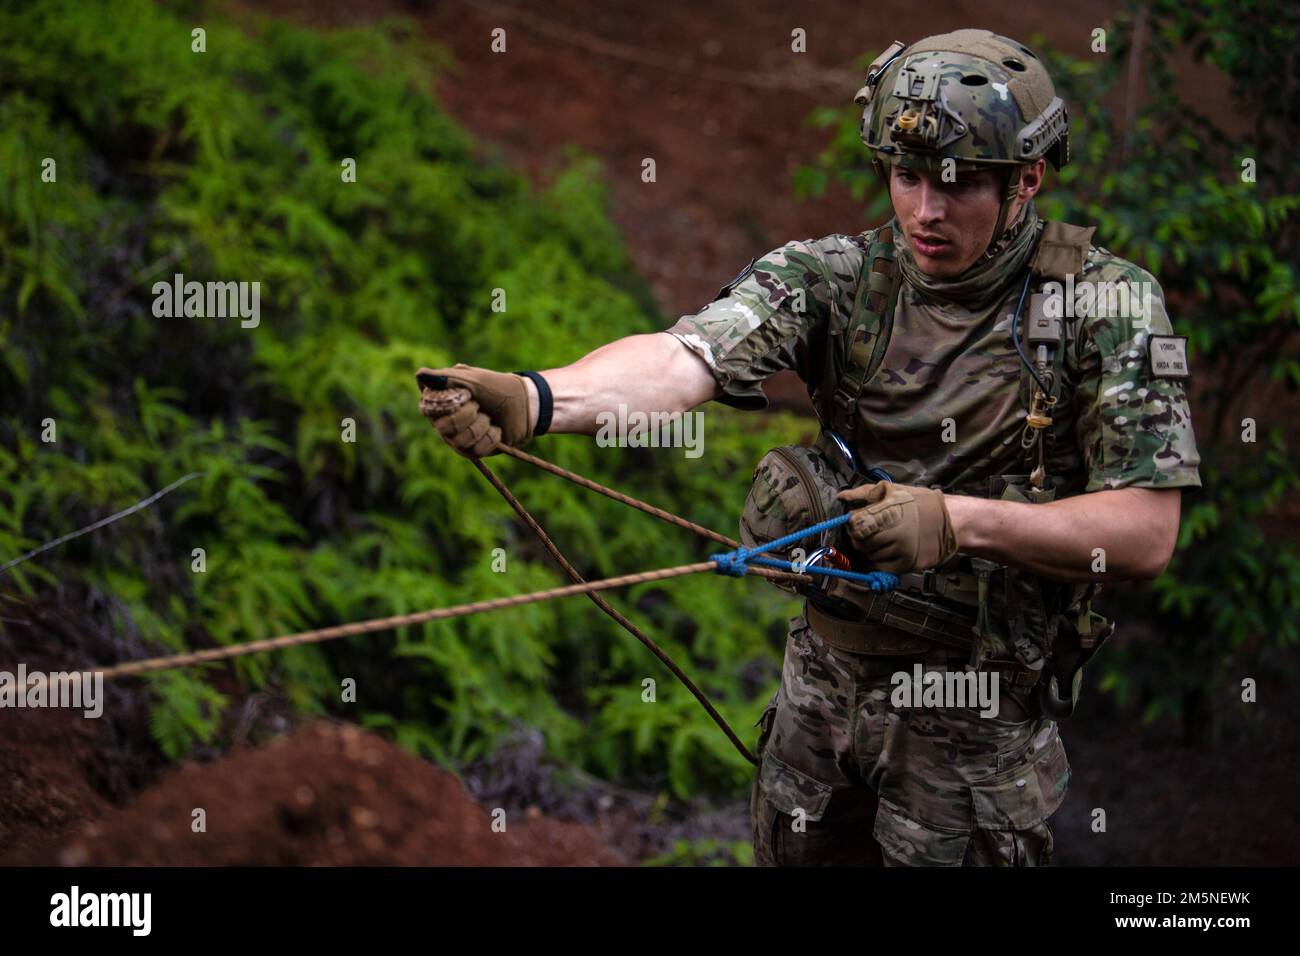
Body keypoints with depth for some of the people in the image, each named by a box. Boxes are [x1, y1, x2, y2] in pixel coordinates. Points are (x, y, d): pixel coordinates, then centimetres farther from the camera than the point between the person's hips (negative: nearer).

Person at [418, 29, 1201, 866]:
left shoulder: (1107, 303, -13)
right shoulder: (837, 276, -7)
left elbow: (1147, 536, -17)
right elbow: (682, 360, -25)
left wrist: (956, 521, -30)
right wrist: (533, 401, -44)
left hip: (979, 711, -3)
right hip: (825, 669, 4)